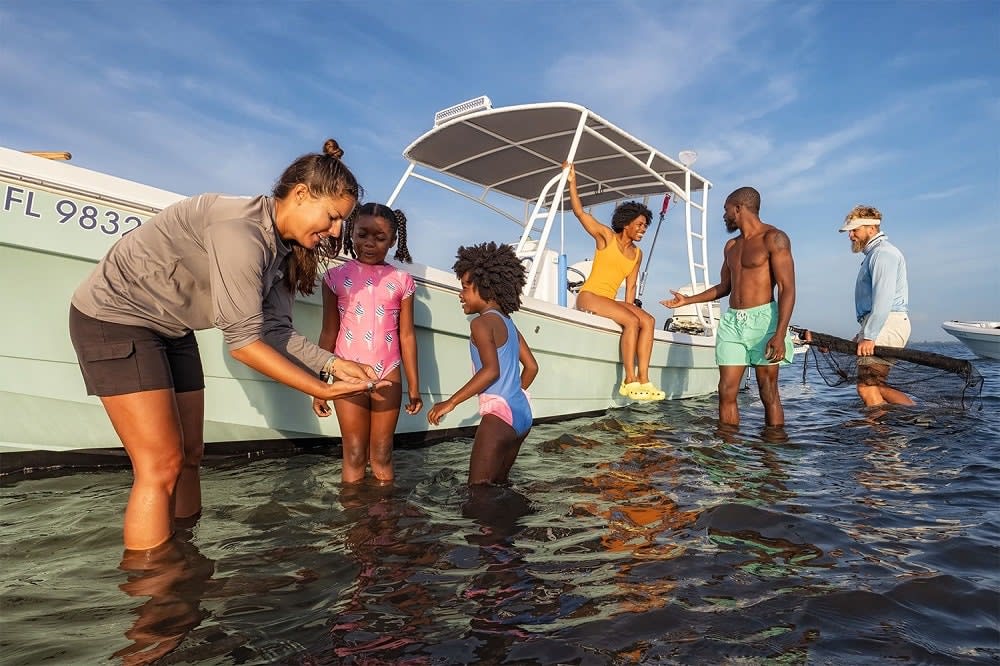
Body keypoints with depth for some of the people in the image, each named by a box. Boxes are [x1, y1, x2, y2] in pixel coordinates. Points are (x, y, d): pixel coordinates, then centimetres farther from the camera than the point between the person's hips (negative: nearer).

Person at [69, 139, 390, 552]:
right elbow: (243, 341, -29)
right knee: (161, 465, -11)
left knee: (189, 455, 9)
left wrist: (334, 365, -16)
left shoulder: (282, 246, -1)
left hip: (171, 329, 9)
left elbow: (275, 332, -5)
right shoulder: (241, 230, -30)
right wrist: (321, 390, -26)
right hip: (115, 317, -9)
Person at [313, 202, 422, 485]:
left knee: (382, 455, 9)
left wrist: (414, 385, 4)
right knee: (354, 455, 8)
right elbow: (329, 333, 3)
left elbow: (407, 335, 4)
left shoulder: (401, 280, 1)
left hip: (388, 377, 0)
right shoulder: (336, 277, 1)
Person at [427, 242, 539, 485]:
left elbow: (491, 370, -22)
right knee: (498, 483, 18)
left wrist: (451, 402, -18)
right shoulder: (508, 323, 16)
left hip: (499, 414, -9)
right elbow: (532, 366, 19)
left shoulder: (482, 322, -10)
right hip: (522, 413, 10)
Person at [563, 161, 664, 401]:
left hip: (610, 301, 6)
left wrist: (629, 307, 1)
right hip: (588, 296, -6)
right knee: (632, 321, -27)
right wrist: (572, 183, -9)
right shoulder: (606, 236, 0)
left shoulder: (637, 254, 14)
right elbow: (579, 212, -5)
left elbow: (631, 285, 14)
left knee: (648, 320, -18)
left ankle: (643, 379, -24)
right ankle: (629, 381, -26)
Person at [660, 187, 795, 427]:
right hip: (732, 322, 6)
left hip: (762, 319, -6)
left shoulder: (773, 238, -3)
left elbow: (787, 288, -11)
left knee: (769, 394, -3)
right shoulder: (731, 246, 19)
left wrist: (780, 334, -21)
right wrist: (688, 300, 27)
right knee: (726, 392, 0)